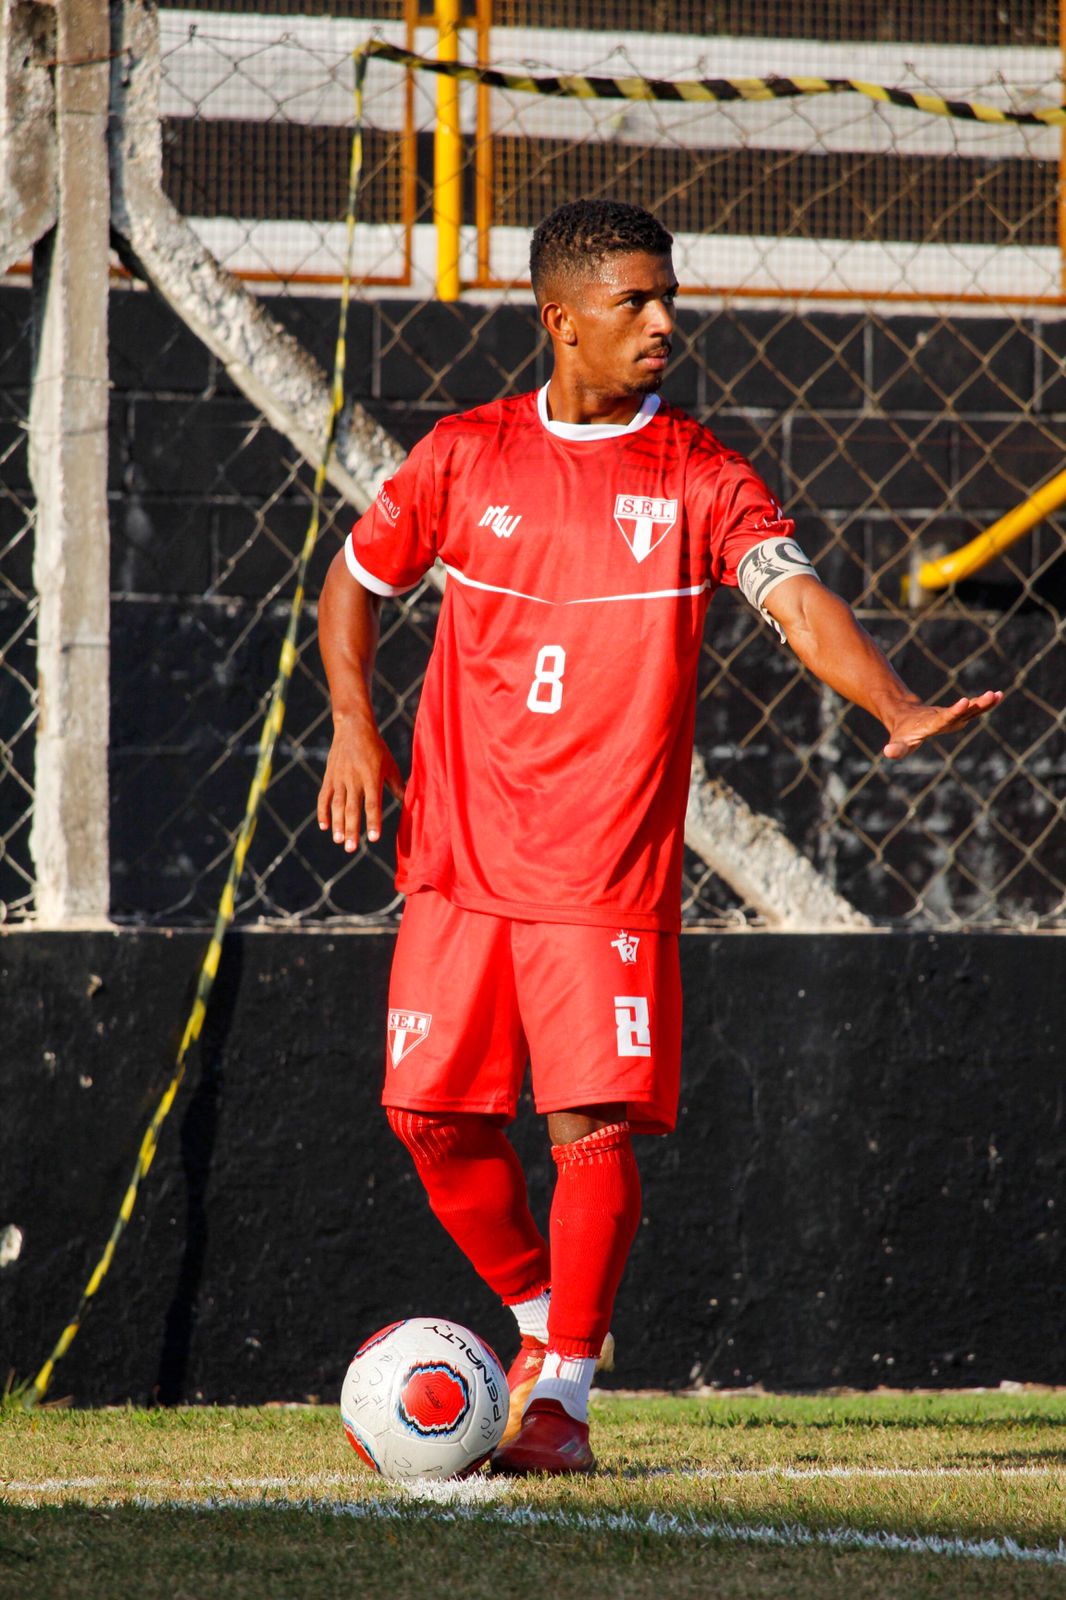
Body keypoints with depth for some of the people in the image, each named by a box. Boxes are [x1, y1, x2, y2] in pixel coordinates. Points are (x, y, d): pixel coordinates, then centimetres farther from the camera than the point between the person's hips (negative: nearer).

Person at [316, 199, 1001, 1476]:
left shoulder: (701, 477, 0)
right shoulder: (464, 458, 5)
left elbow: (799, 602, -13)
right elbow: (356, 579, 18)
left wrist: (895, 710, -31)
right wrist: (352, 723, 4)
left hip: (610, 869, -2)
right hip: (459, 853, 2)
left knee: (598, 1120, -12)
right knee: (431, 1112, 2)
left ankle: (562, 1396, -4)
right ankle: (544, 1318, 25)